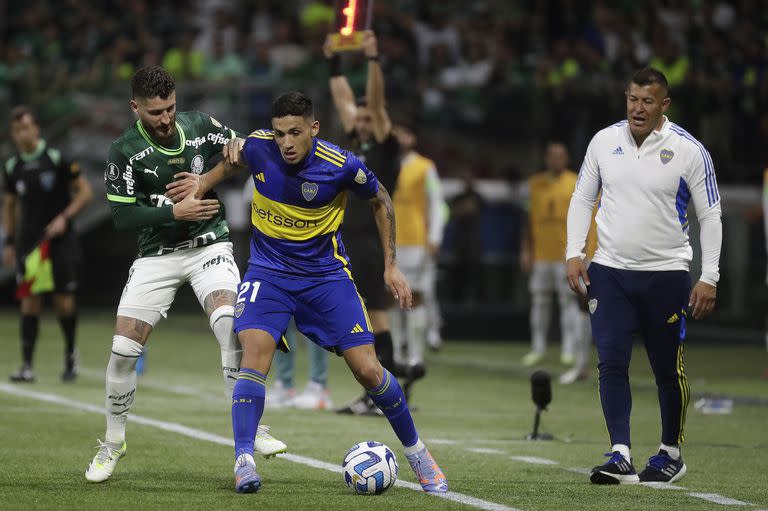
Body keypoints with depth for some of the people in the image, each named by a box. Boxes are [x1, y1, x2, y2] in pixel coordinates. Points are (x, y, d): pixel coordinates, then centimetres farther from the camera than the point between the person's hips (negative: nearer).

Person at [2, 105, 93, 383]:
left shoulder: (57, 159, -7)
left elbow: (84, 191, -2)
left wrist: (64, 218, -14)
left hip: (59, 239, -3)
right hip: (28, 242, 3)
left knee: (64, 300, -2)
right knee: (30, 301, -5)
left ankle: (70, 354, 21)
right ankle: (27, 365, -7)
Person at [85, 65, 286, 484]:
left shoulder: (201, 127, -3)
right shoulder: (124, 152, -9)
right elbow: (122, 216, -12)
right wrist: (175, 212, -20)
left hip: (208, 245, 0)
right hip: (156, 255, 0)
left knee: (230, 324, -26)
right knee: (122, 350, -6)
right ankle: (113, 442, 16)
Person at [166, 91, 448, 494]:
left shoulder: (342, 166, -20)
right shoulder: (258, 146, -14)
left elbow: (380, 202, 0)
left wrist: (391, 266, 1)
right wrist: (204, 182, 1)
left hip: (325, 274, -1)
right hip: (268, 270, 1)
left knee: (367, 370, -4)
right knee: (255, 352, -24)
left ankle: (417, 454, 17)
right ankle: (244, 462, -25)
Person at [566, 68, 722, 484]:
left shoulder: (688, 150, -7)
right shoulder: (604, 141, 3)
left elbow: (710, 216, -2)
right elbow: (582, 198, 13)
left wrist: (709, 278, -7)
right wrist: (574, 254, 2)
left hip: (666, 274, -2)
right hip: (609, 272, 2)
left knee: (669, 369, 6)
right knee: (611, 363, -9)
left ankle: (671, 454, 22)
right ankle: (621, 458, -11)